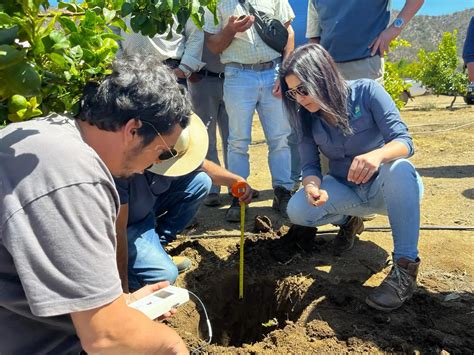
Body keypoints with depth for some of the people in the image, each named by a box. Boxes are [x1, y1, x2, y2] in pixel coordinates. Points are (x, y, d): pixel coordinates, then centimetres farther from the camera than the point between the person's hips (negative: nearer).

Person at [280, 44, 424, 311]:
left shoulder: (366, 91, -18)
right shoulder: (306, 117, -7)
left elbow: (404, 141, -23)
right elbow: (310, 166, -10)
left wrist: (376, 155, -47)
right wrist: (313, 186, -34)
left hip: (388, 189, -3)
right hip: (346, 191, 3)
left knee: (399, 168, -38)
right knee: (297, 210, -23)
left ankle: (406, 267, -28)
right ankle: (347, 221, 9)